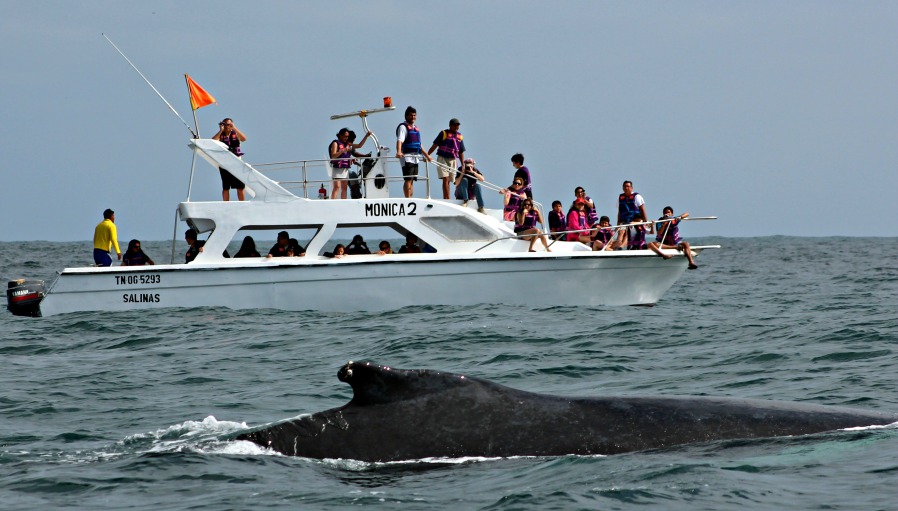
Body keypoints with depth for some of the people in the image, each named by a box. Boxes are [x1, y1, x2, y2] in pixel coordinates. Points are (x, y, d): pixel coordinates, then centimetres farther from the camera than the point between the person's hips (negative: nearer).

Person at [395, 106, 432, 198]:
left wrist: (426, 155, 35)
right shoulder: (403, 127, -4)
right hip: (407, 157, -8)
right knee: (408, 180, -13)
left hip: (415, 158, 8)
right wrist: (399, 152, -38)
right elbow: (399, 140, -21)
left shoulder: (415, 129, 21)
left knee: (412, 180, 8)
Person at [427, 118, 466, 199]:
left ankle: (445, 199, 6)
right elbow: (434, 145, -1)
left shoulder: (460, 137, 14)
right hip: (442, 159, -4)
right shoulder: (443, 133, 2)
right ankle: (447, 199, -21)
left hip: (453, 160, 4)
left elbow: (461, 152, 17)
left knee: (448, 181, 4)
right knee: (445, 179, -15)